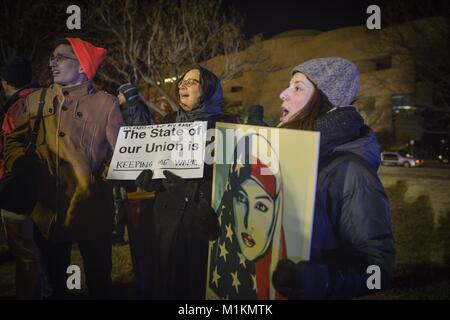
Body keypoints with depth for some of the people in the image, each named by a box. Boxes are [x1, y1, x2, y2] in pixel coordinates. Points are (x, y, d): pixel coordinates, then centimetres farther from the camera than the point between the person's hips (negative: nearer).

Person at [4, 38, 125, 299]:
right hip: (48, 210, 3)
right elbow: (14, 141, 11)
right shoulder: (36, 101, 8)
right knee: (53, 281, 19)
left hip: (92, 211, -3)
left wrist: (104, 176, -17)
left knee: (99, 282, 11)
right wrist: (21, 166, -7)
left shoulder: (105, 103, -3)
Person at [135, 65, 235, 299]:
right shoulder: (169, 121, 14)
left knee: (198, 278, 3)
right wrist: (146, 175, -9)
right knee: (164, 278, 10)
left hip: (202, 216, -4)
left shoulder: (224, 124, 0)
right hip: (167, 212, 4)